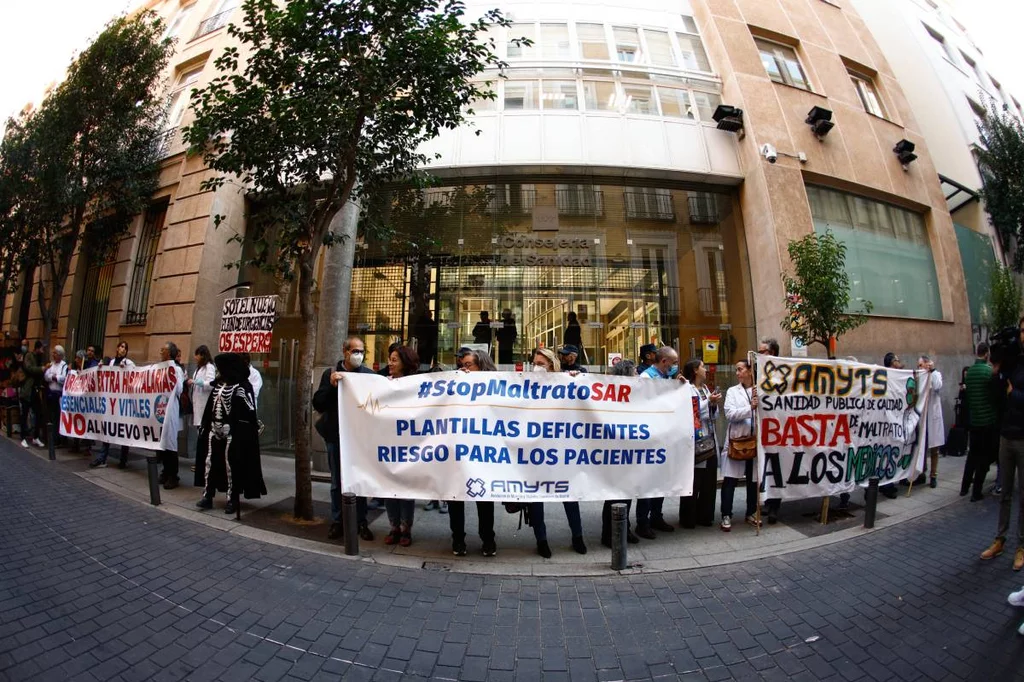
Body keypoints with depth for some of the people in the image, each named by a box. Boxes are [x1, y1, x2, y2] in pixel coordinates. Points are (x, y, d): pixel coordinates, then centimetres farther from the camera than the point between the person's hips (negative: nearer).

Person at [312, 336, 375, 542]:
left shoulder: (369, 374, 0)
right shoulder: (330, 373, 3)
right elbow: (318, 404, -4)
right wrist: (331, 385, -17)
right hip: (337, 435, 1)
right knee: (337, 481, 12)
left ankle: (361, 522, 21)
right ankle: (337, 521, 26)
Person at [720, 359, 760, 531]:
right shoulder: (732, 391, 5)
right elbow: (730, 414, -8)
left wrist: (760, 402, -17)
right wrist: (750, 408, -18)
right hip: (736, 441, -1)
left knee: (754, 479, 13)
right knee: (730, 480, -1)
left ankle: (751, 513, 29)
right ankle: (726, 515, 9)